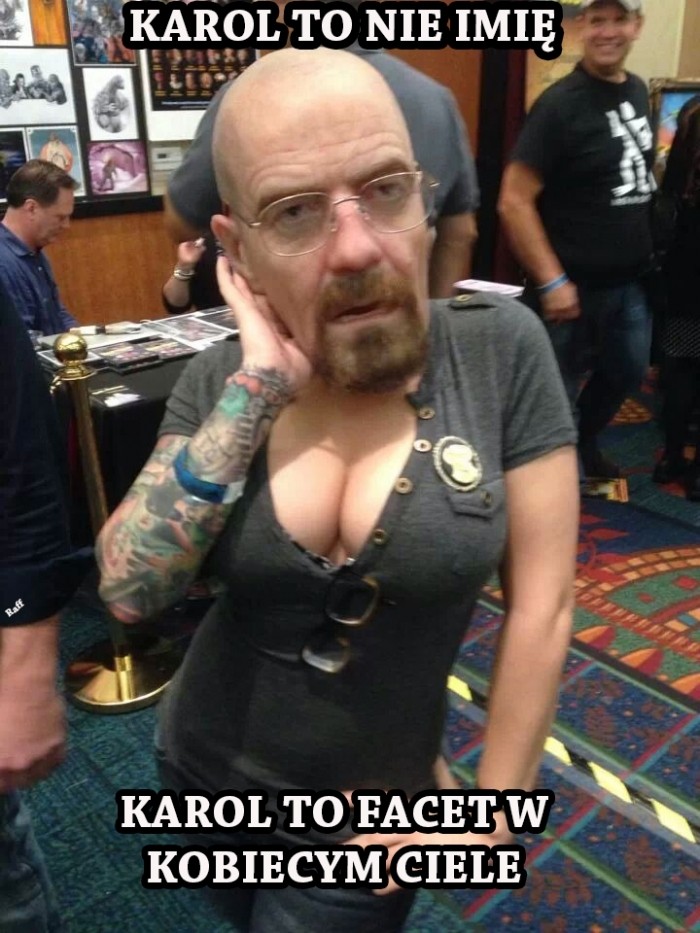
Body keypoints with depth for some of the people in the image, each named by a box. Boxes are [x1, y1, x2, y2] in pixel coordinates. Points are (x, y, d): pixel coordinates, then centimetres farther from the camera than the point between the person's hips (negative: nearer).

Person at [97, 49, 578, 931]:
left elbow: (541, 606, -14)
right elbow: (127, 589, -22)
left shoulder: (502, 351, -19)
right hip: (203, 773, 4)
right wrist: (258, 390, -28)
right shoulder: (218, 383, -12)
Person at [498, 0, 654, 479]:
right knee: (554, 392, 5)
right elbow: (514, 202, -21)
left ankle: (586, 441, 47)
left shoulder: (639, 91, 6)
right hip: (575, 286, -8)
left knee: (628, 372, 23)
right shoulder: (559, 104, -17)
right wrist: (552, 281, -23)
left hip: (631, 282, 8)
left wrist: (647, 252, 12)